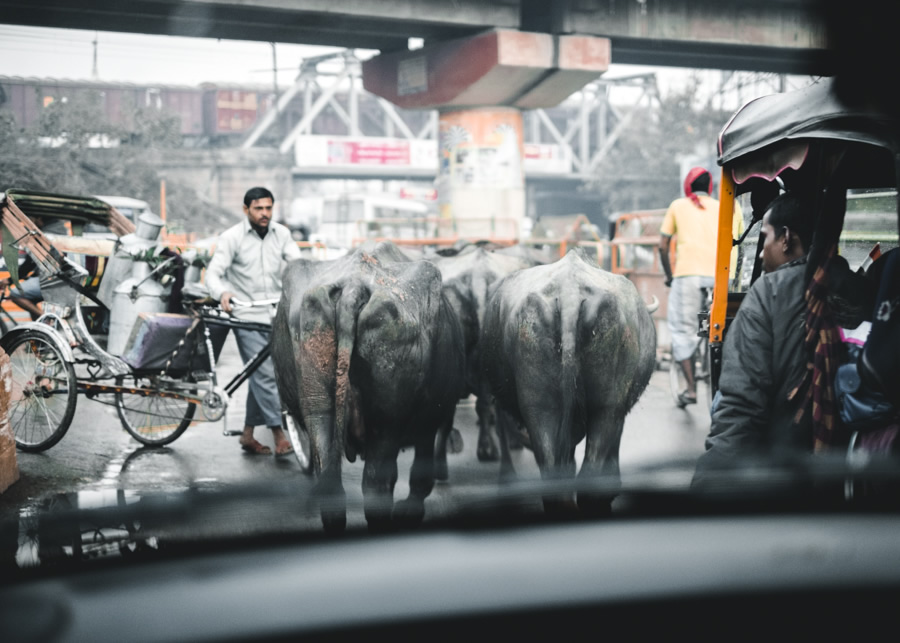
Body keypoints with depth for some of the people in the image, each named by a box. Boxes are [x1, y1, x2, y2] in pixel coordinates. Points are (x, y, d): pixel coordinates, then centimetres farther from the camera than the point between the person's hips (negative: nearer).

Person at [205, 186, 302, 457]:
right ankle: (278, 433, -8)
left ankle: (248, 433, 19)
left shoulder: (281, 234, 7)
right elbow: (213, 273, -10)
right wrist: (222, 293, -32)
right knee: (265, 374, -11)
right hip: (247, 316, -4)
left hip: (276, 315, 4)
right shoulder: (232, 237, -4)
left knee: (261, 375, 9)